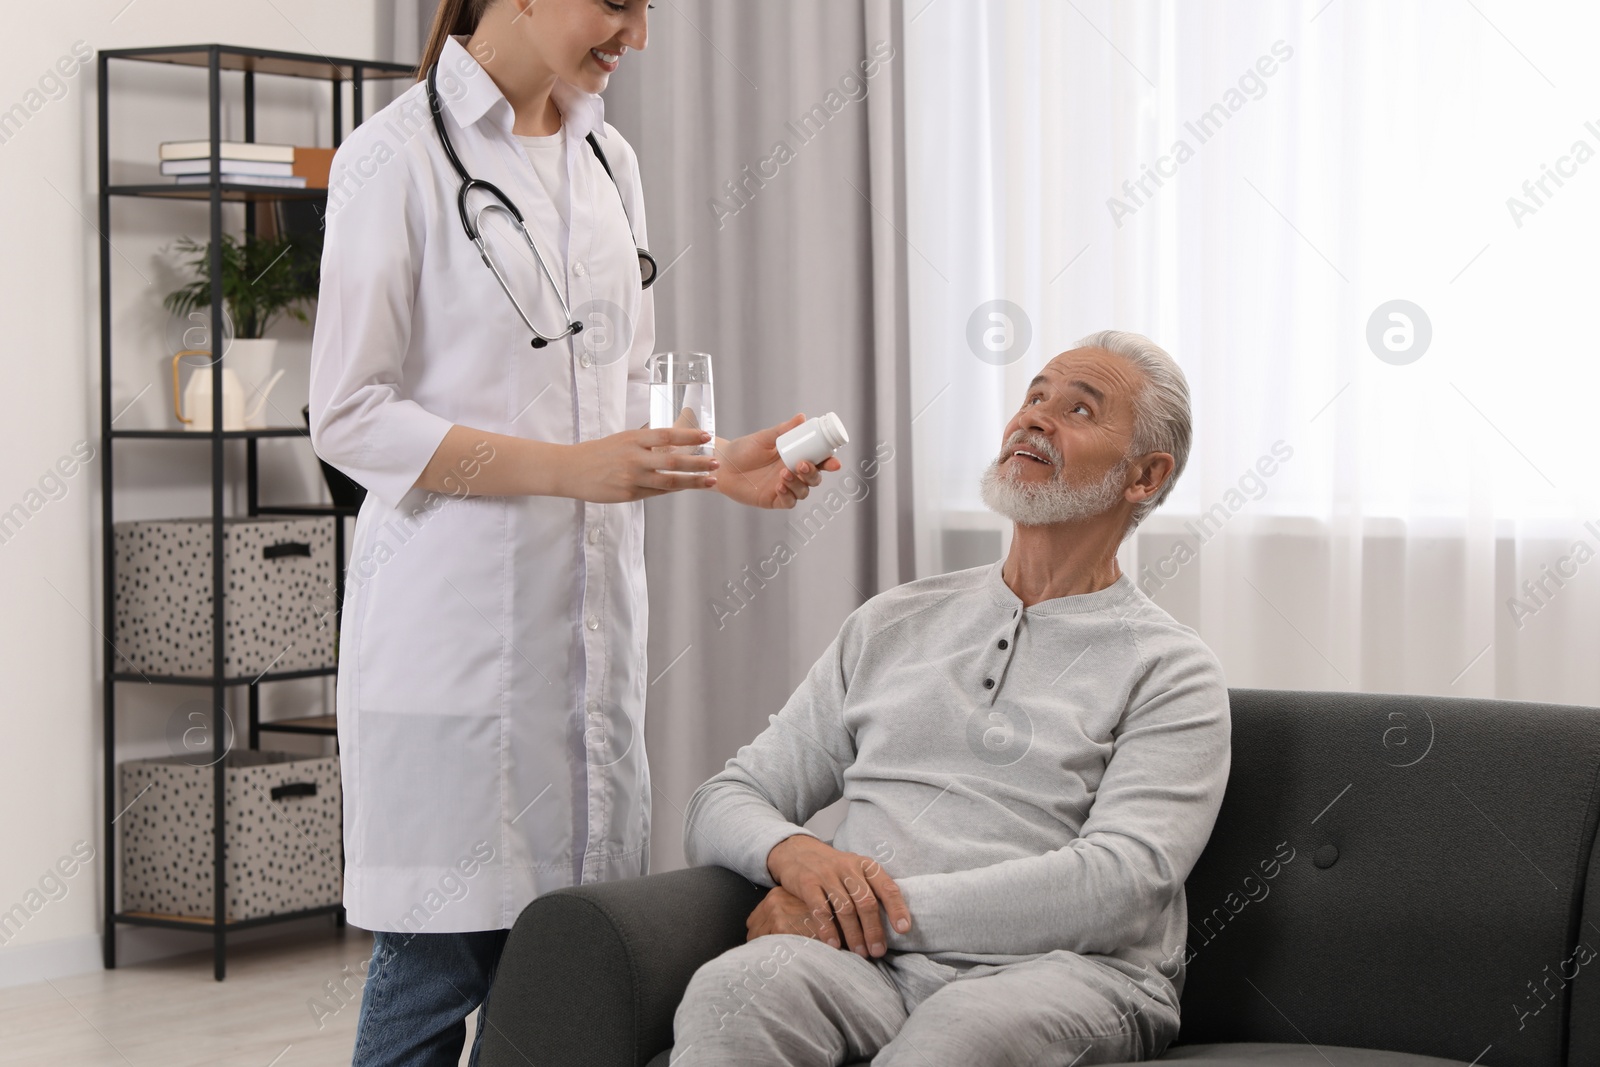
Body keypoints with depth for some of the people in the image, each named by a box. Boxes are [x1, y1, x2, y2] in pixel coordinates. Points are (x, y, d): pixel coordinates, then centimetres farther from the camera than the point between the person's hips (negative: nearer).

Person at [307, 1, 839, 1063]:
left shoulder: (609, 161, 16)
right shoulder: (398, 159, -6)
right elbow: (351, 417, -11)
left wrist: (712, 462, 4)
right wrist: (571, 467, -18)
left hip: (592, 610, 6)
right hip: (458, 617, -6)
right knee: (438, 962, -4)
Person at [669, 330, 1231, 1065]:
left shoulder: (1170, 670, 9)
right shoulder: (893, 624, 23)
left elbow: (1123, 882, -8)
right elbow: (721, 805, 21)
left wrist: (895, 906, -14)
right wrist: (795, 855, -4)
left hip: (1063, 970, -3)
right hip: (866, 958, 4)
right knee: (732, 993, -32)